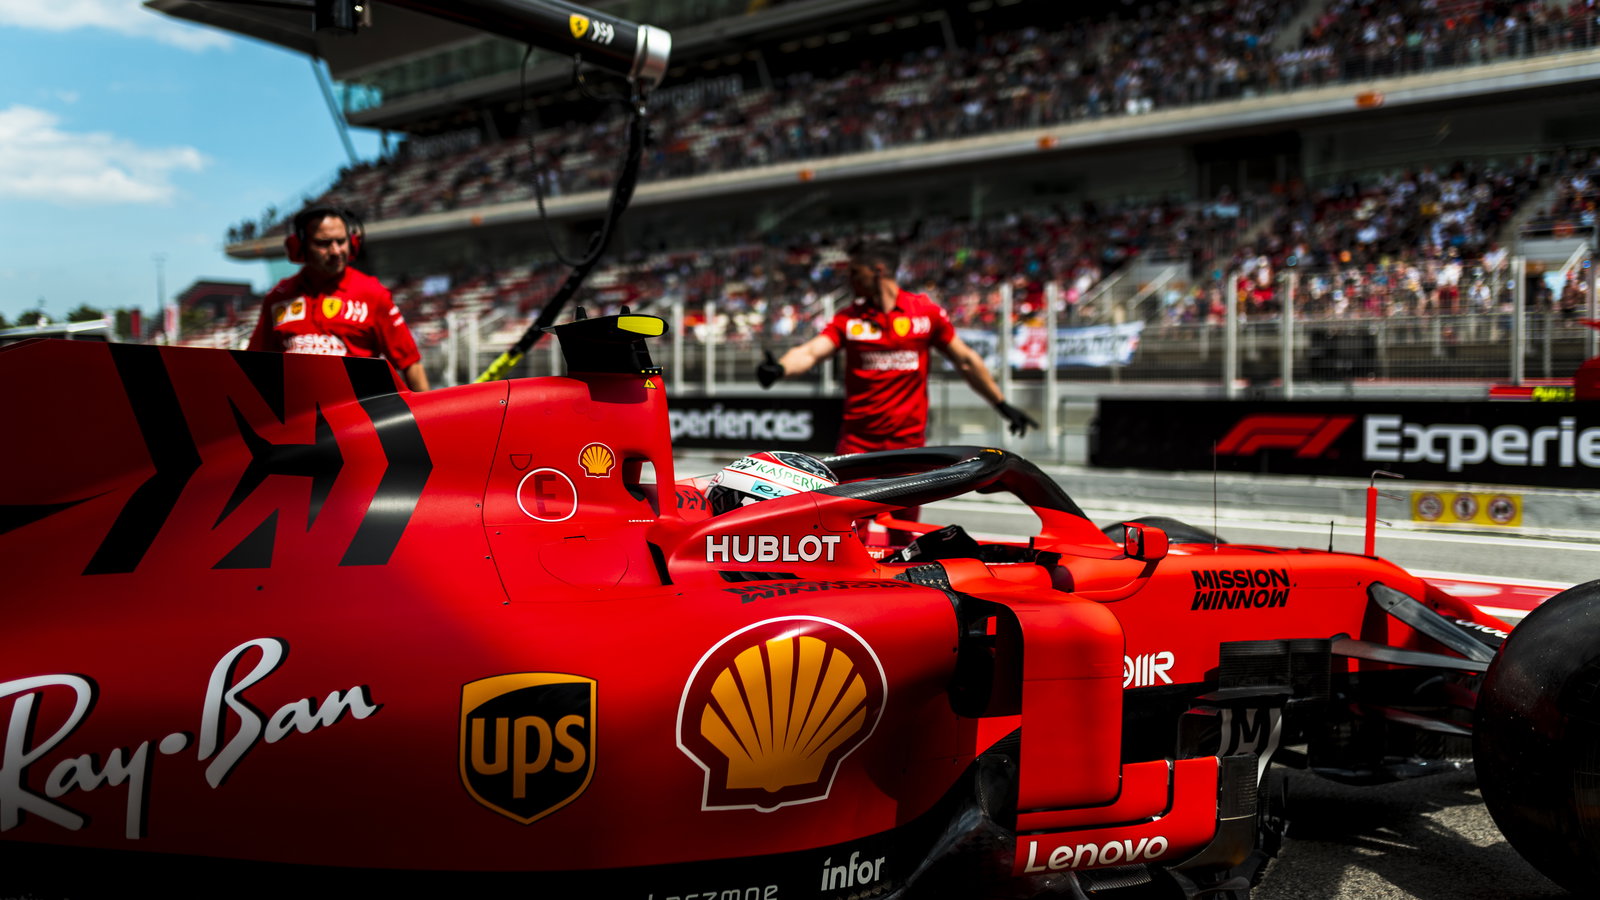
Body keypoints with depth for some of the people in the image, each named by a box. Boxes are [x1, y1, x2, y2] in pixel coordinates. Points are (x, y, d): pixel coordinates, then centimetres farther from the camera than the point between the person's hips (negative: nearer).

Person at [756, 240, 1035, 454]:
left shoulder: (926, 311, 0)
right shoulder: (848, 318, 2)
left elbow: (965, 360, 8)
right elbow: (810, 352, -12)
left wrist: (1002, 405, 11)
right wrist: (779, 368, -33)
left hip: (908, 440, 0)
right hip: (857, 441, 1)